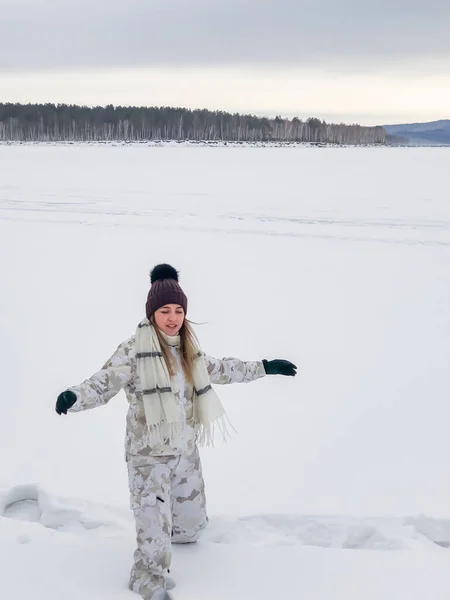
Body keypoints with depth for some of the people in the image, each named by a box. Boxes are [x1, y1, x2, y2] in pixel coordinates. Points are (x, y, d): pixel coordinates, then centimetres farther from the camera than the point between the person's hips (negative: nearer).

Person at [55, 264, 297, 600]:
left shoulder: (188, 349, 3)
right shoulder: (135, 349, -17)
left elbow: (220, 370, 18)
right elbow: (104, 384, -24)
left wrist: (265, 367, 21)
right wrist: (74, 397, -45)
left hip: (186, 450, 7)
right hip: (149, 454, -6)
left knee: (191, 522, 22)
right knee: (155, 528, -6)